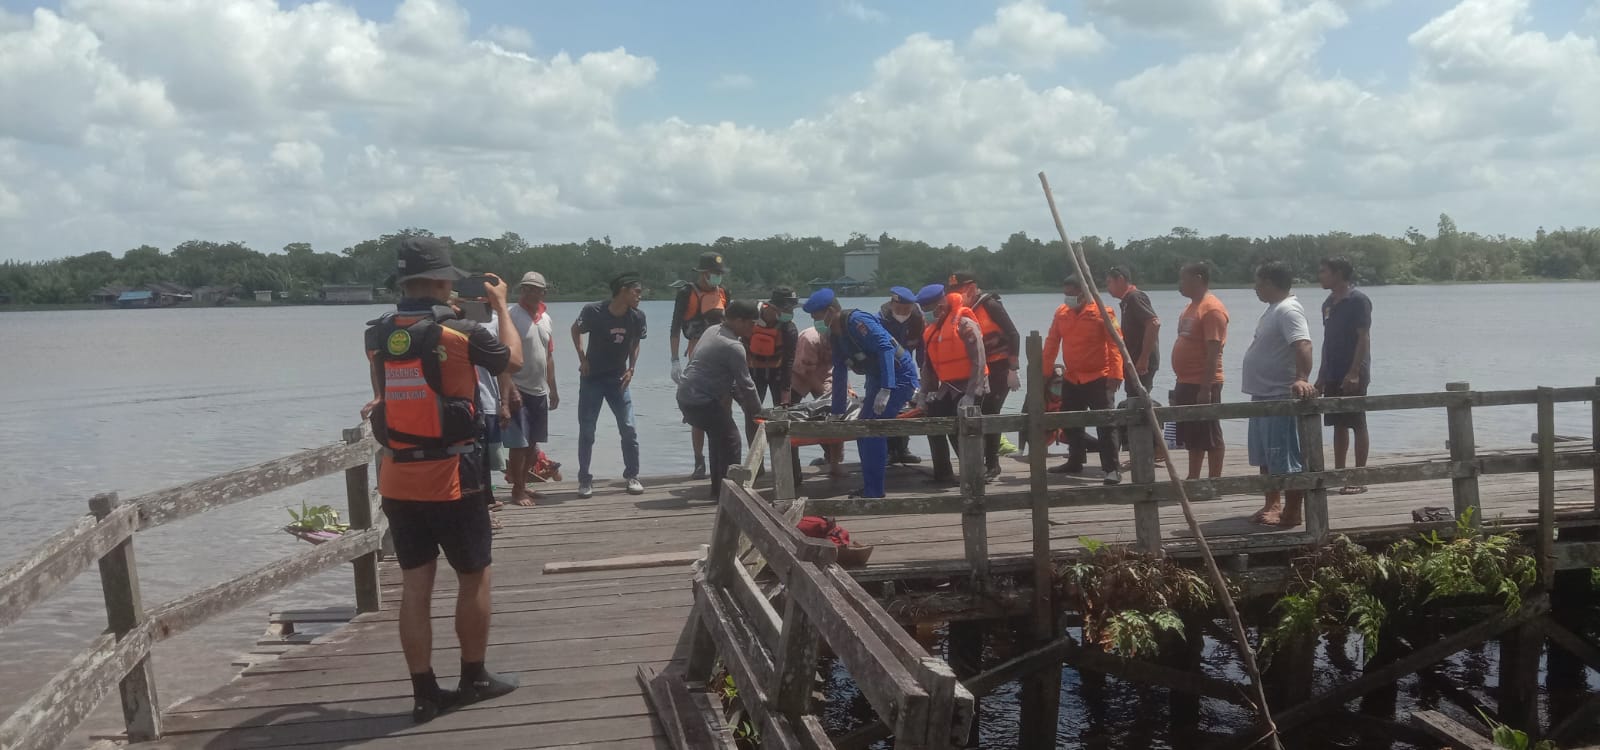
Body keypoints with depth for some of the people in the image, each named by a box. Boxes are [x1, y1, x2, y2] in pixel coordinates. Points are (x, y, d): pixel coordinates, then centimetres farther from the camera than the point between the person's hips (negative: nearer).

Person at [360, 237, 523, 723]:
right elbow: (513, 360, 3)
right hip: (451, 478, -5)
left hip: (397, 478, 5)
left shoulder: (377, 336, 2)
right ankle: (474, 679, 22)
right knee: (473, 578, 12)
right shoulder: (458, 333, -14)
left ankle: (425, 694, 13)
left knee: (415, 586, 8)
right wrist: (501, 306, 17)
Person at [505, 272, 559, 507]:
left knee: (533, 443, 13)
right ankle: (517, 490, 7)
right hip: (519, 390, -7)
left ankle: (523, 483, 25)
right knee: (519, 443, -4)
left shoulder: (546, 319, 10)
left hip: (540, 391, 7)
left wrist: (553, 389, 17)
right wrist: (511, 389, -22)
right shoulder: (511, 316, -12)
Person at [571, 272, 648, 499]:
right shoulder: (594, 311, -18)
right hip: (592, 378, -2)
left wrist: (631, 369, 0)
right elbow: (576, 330, 3)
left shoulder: (637, 317, -9)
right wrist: (582, 359, -4)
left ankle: (632, 476, 10)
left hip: (618, 378, 2)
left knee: (629, 429, -3)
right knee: (586, 431, 0)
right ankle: (584, 479, 12)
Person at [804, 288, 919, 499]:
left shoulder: (856, 322, -21)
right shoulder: (836, 336, 10)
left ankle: (873, 492, -8)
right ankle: (869, 488, 23)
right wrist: (836, 413, 19)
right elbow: (839, 375, 17)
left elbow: (885, 348, -29)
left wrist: (885, 390, -34)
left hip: (899, 377, -10)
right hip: (878, 379, 10)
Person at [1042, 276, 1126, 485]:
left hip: (1098, 378, -6)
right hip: (1071, 379, 6)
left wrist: (1115, 374, -20)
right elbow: (1052, 342, 10)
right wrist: (1045, 369, 8)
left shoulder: (1101, 312, -10)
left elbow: (1114, 344, -13)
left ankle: (1111, 468, -2)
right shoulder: (1061, 313, 5)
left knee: (1105, 424, -5)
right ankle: (1074, 462, 30)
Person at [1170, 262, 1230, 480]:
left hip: (1203, 384, -10)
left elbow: (1213, 352, -20)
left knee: (1211, 437, -3)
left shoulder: (1212, 309, -15)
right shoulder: (1192, 307, 16)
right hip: (1186, 383, 10)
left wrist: (1206, 388, -24)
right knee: (1192, 437, 15)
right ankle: (1193, 479, 23)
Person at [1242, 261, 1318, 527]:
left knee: (1287, 458, -5)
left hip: (1280, 397, -11)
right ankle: (1272, 505, 27)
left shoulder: (1288, 310, -17)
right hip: (1264, 395, 11)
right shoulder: (1274, 308, 15)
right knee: (1266, 456, 17)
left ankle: (1292, 513, 0)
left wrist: (1302, 378, -46)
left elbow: (1303, 345, -32)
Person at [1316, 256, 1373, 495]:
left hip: (1353, 376, -8)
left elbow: (1364, 338, -15)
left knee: (1357, 425, -2)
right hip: (1333, 375, 8)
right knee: (1338, 425, 10)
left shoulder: (1358, 300, -10)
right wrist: (1321, 376, 16)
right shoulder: (1328, 303, 14)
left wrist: (1354, 372, -22)